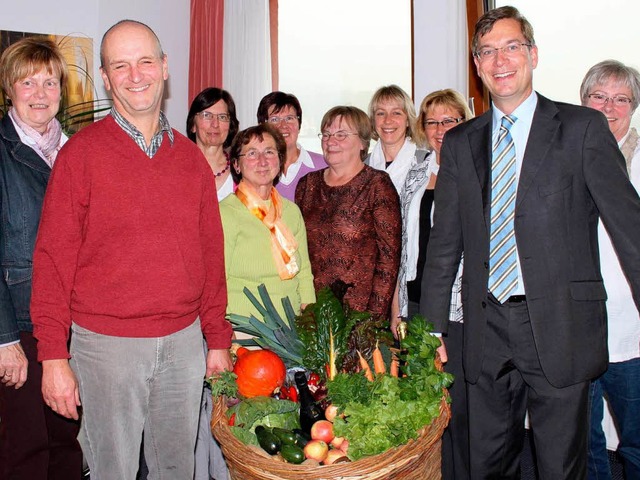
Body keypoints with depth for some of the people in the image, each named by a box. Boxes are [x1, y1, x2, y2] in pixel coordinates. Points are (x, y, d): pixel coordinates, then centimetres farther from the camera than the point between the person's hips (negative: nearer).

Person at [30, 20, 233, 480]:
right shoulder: (81, 152, -6)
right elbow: (54, 257, -7)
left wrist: (218, 338, 9)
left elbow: (210, 252, 9)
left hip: (183, 340, 4)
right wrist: (53, 356, -10)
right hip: (107, 343, -3)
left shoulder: (191, 156, 6)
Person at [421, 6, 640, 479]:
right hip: (487, 330, 3)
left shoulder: (582, 127, -1)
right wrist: (431, 329, 8)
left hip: (561, 331, -3)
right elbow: (444, 244, 10)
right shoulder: (459, 143, 9)